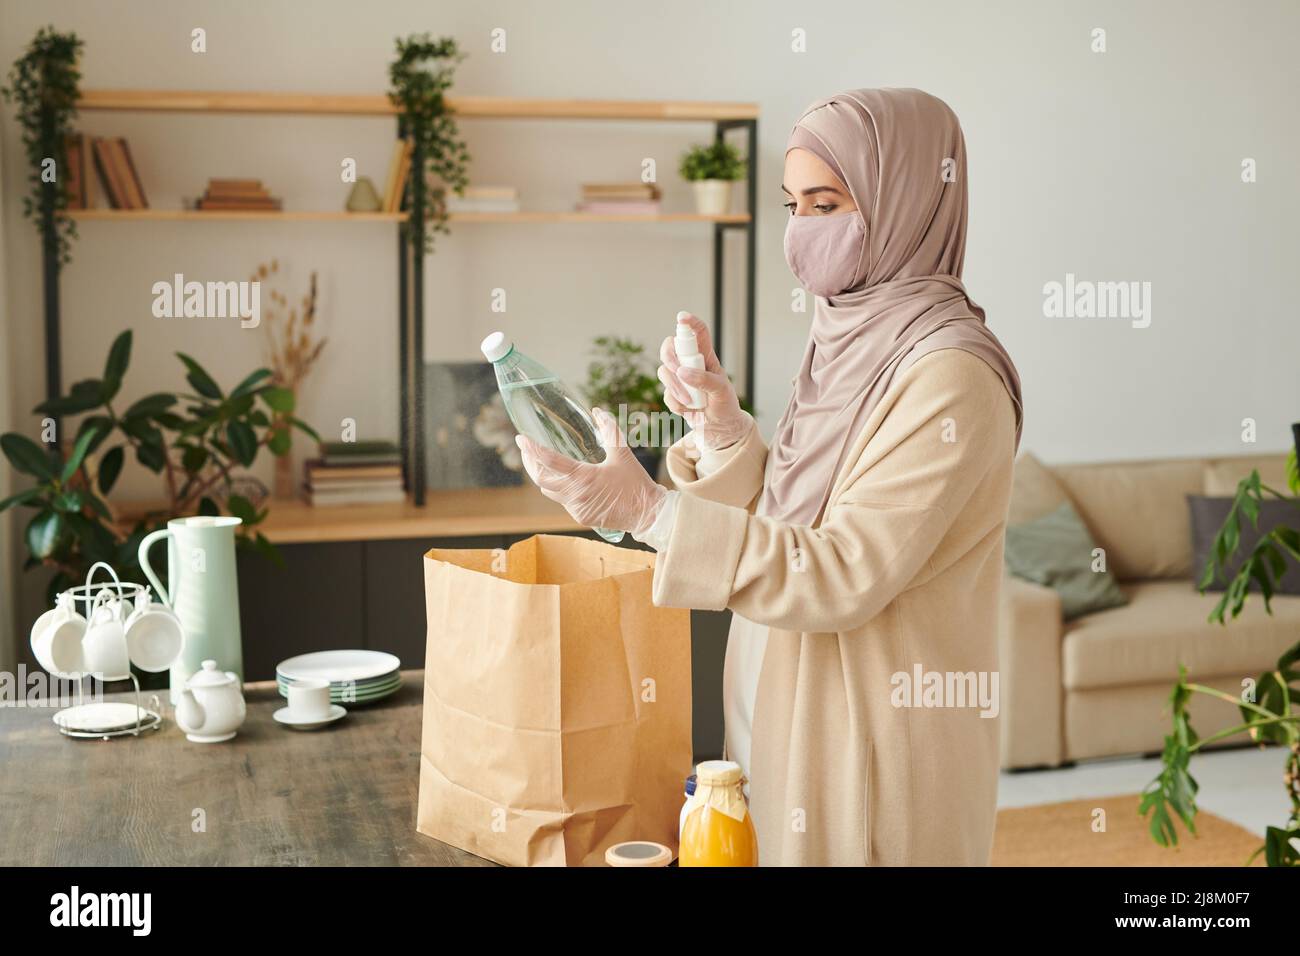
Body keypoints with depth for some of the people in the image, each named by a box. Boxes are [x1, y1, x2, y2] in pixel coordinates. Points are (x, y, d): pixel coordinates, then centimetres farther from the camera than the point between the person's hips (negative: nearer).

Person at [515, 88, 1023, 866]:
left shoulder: (949, 374, -21)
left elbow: (844, 576, -24)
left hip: (873, 748, -8)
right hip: (789, 721, 8)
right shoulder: (851, 341, 5)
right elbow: (777, 526, 7)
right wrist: (720, 425, -10)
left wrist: (648, 511, -28)